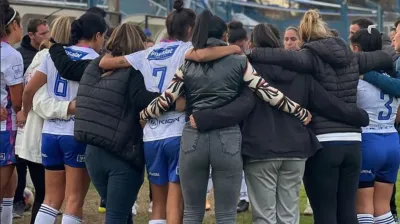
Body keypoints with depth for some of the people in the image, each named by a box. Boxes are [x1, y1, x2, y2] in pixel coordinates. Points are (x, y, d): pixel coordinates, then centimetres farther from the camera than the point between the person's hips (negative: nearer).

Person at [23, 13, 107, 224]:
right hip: (78, 134, -5)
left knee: (51, 199, 13)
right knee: (74, 200, 1)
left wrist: (26, 115, 22)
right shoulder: (95, 60, -6)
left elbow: (29, 89, 7)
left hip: (50, 132, 5)